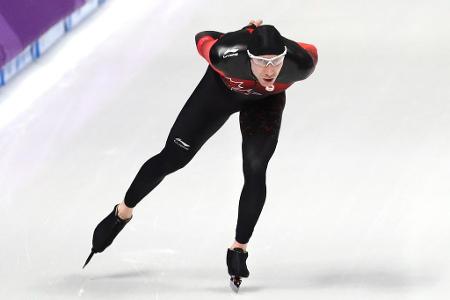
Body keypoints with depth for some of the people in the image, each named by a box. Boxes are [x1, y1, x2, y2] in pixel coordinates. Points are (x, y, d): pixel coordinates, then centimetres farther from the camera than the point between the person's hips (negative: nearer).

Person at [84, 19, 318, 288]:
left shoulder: (300, 63, -40)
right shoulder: (226, 55, -44)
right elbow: (203, 39, -21)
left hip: (265, 101, 1)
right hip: (221, 89, -1)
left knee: (255, 173, -14)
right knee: (173, 157, 4)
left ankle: (239, 248, 3)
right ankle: (123, 213, 26)